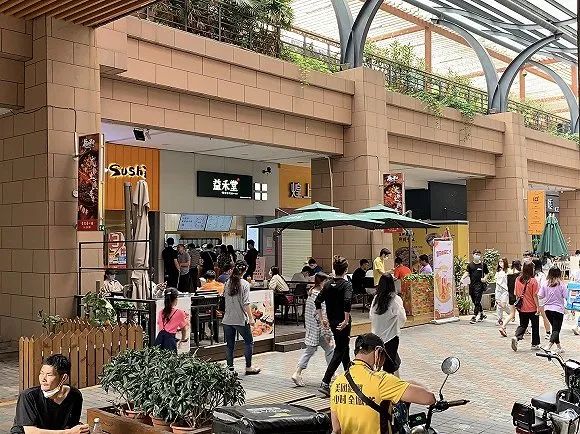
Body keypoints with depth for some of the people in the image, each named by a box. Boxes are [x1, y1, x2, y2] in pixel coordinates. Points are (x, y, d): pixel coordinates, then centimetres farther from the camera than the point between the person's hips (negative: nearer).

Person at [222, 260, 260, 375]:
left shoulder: (227, 283, 2)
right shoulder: (245, 284, -12)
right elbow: (246, 303, -15)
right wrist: (251, 318, -12)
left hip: (227, 319, 5)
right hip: (241, 319, -5)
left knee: (229, 344, 11)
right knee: (249, 342, 11)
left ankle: (230, 367, 14)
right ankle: (248, 367, 15)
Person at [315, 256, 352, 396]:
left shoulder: (328, 284, 3)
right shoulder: (346, 284, -14)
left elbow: (318, 301, 0)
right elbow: (347, 302, -29)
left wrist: (322, 319, 7)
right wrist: (346, 320, -21)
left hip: (332, 321, 6)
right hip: (342, 322, -6)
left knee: (344, 348, 23)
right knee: (339, 351, -1)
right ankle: (325, 383, -10)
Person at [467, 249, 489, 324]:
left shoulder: (483, 264, 1)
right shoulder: (470, 265, 7)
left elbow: (486, 273, 10)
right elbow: (467, 273, 2)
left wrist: (485, 278, -9)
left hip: (479, 284, -4)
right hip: (472, 284, 4)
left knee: (477, 301, -10)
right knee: (474, 301, 12)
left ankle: (474, 317, -8)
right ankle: (482, 314, 31)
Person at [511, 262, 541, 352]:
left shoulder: (518, 280, -2)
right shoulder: (533, 281, -15)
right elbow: (535, 296, -14)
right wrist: (538, 307, -8)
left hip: (522, 308, 4)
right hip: (532, 308, -4)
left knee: (522, 325, 15)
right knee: (535, 326, 14)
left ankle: (516, 337, -10)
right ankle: (535, 344, 22)